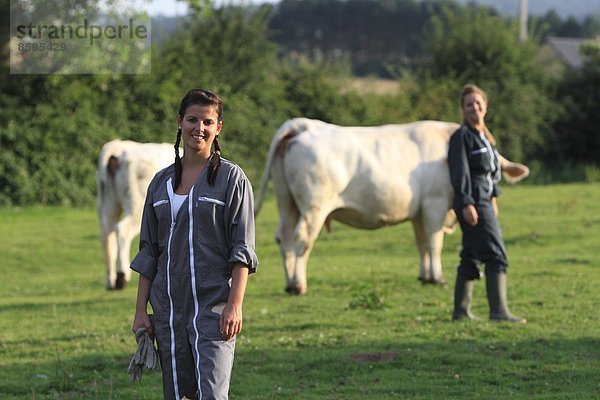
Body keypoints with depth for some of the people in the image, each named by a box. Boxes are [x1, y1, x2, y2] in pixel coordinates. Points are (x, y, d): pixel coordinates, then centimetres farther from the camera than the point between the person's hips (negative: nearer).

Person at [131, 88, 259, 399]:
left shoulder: (231, 178, 0)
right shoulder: (161, 182, 13)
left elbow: (242, 250, -5)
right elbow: (148, 252, 15)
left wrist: (234, 305, -15)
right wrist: (140, 310, 9)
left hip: (213, 306, -5)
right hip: (167, 308, 5)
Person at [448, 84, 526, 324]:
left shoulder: (484, 135, 16)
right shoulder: (463, 136, -11)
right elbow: (460, 172, -16)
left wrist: (493, 196, 20)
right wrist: (466, 203, -21)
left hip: (484, 202, 9)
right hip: (472, 203, -9)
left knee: (471, 257, 12)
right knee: (496, 256, -13)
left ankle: (461, 311, 17)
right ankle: (499, 311, -15)